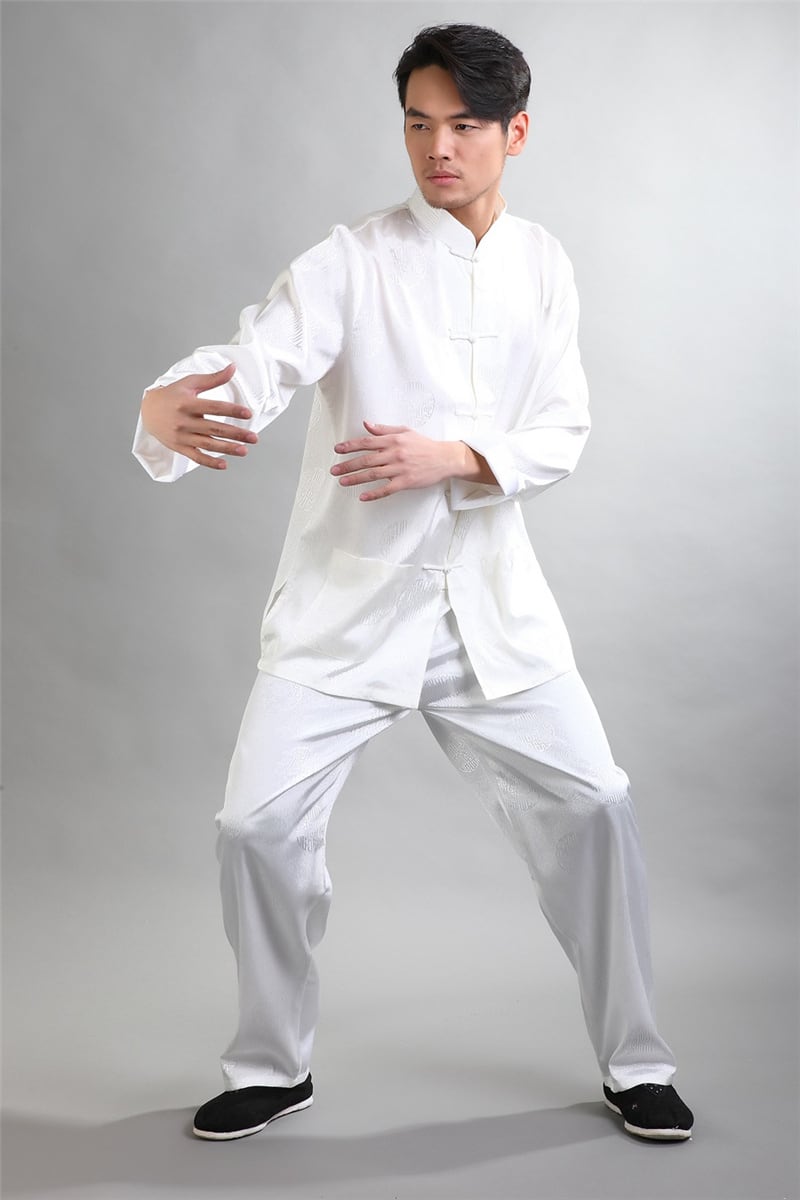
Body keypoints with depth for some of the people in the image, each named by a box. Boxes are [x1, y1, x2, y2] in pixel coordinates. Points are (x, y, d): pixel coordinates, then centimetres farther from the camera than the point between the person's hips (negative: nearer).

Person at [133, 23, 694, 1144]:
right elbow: (253, 360, -22)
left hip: (491, 597, 3)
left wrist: (452, 458, -18)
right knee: (260, 822, -7)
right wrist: (167, 411, -45)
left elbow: (563, 430, 1)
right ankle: (272, 1066, 19)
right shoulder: (354, 260, -7)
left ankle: (634, 1062, 21)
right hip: (347, 599, -2)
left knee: (593, 803, 0)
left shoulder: (542, 264, 6)